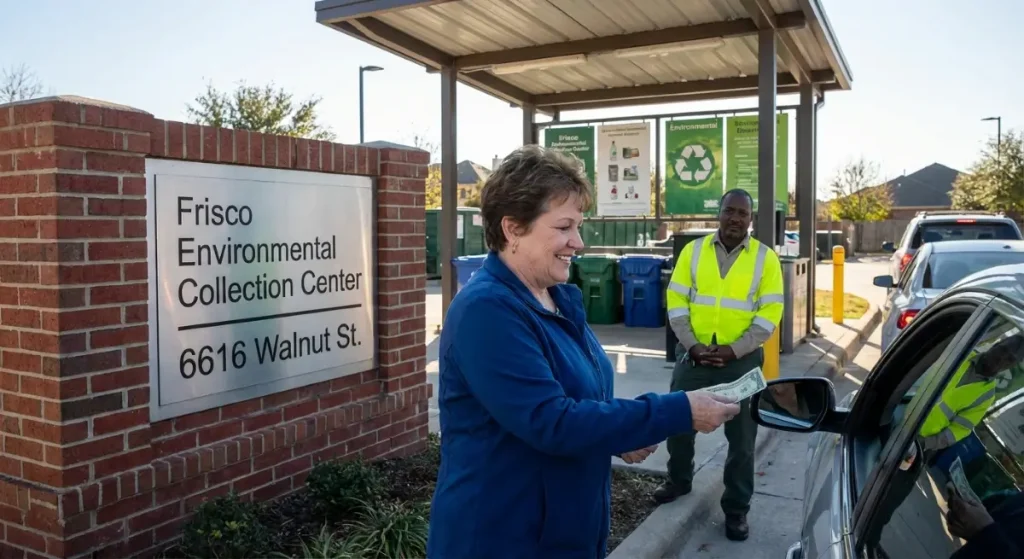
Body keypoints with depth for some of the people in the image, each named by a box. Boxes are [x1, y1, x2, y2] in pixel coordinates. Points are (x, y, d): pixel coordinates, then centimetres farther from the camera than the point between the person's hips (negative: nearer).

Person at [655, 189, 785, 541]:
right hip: (693, 355, 2)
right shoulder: (693, 251, 2)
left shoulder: (765, 258, -2)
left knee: (741, 436, 7)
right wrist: (691, 344, -12)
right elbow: (676, 301, 0)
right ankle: (679, 480, 38)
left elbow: (770, 313, -6)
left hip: (741, 359, -1)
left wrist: (734, 350, -15)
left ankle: (736, 509, 23)